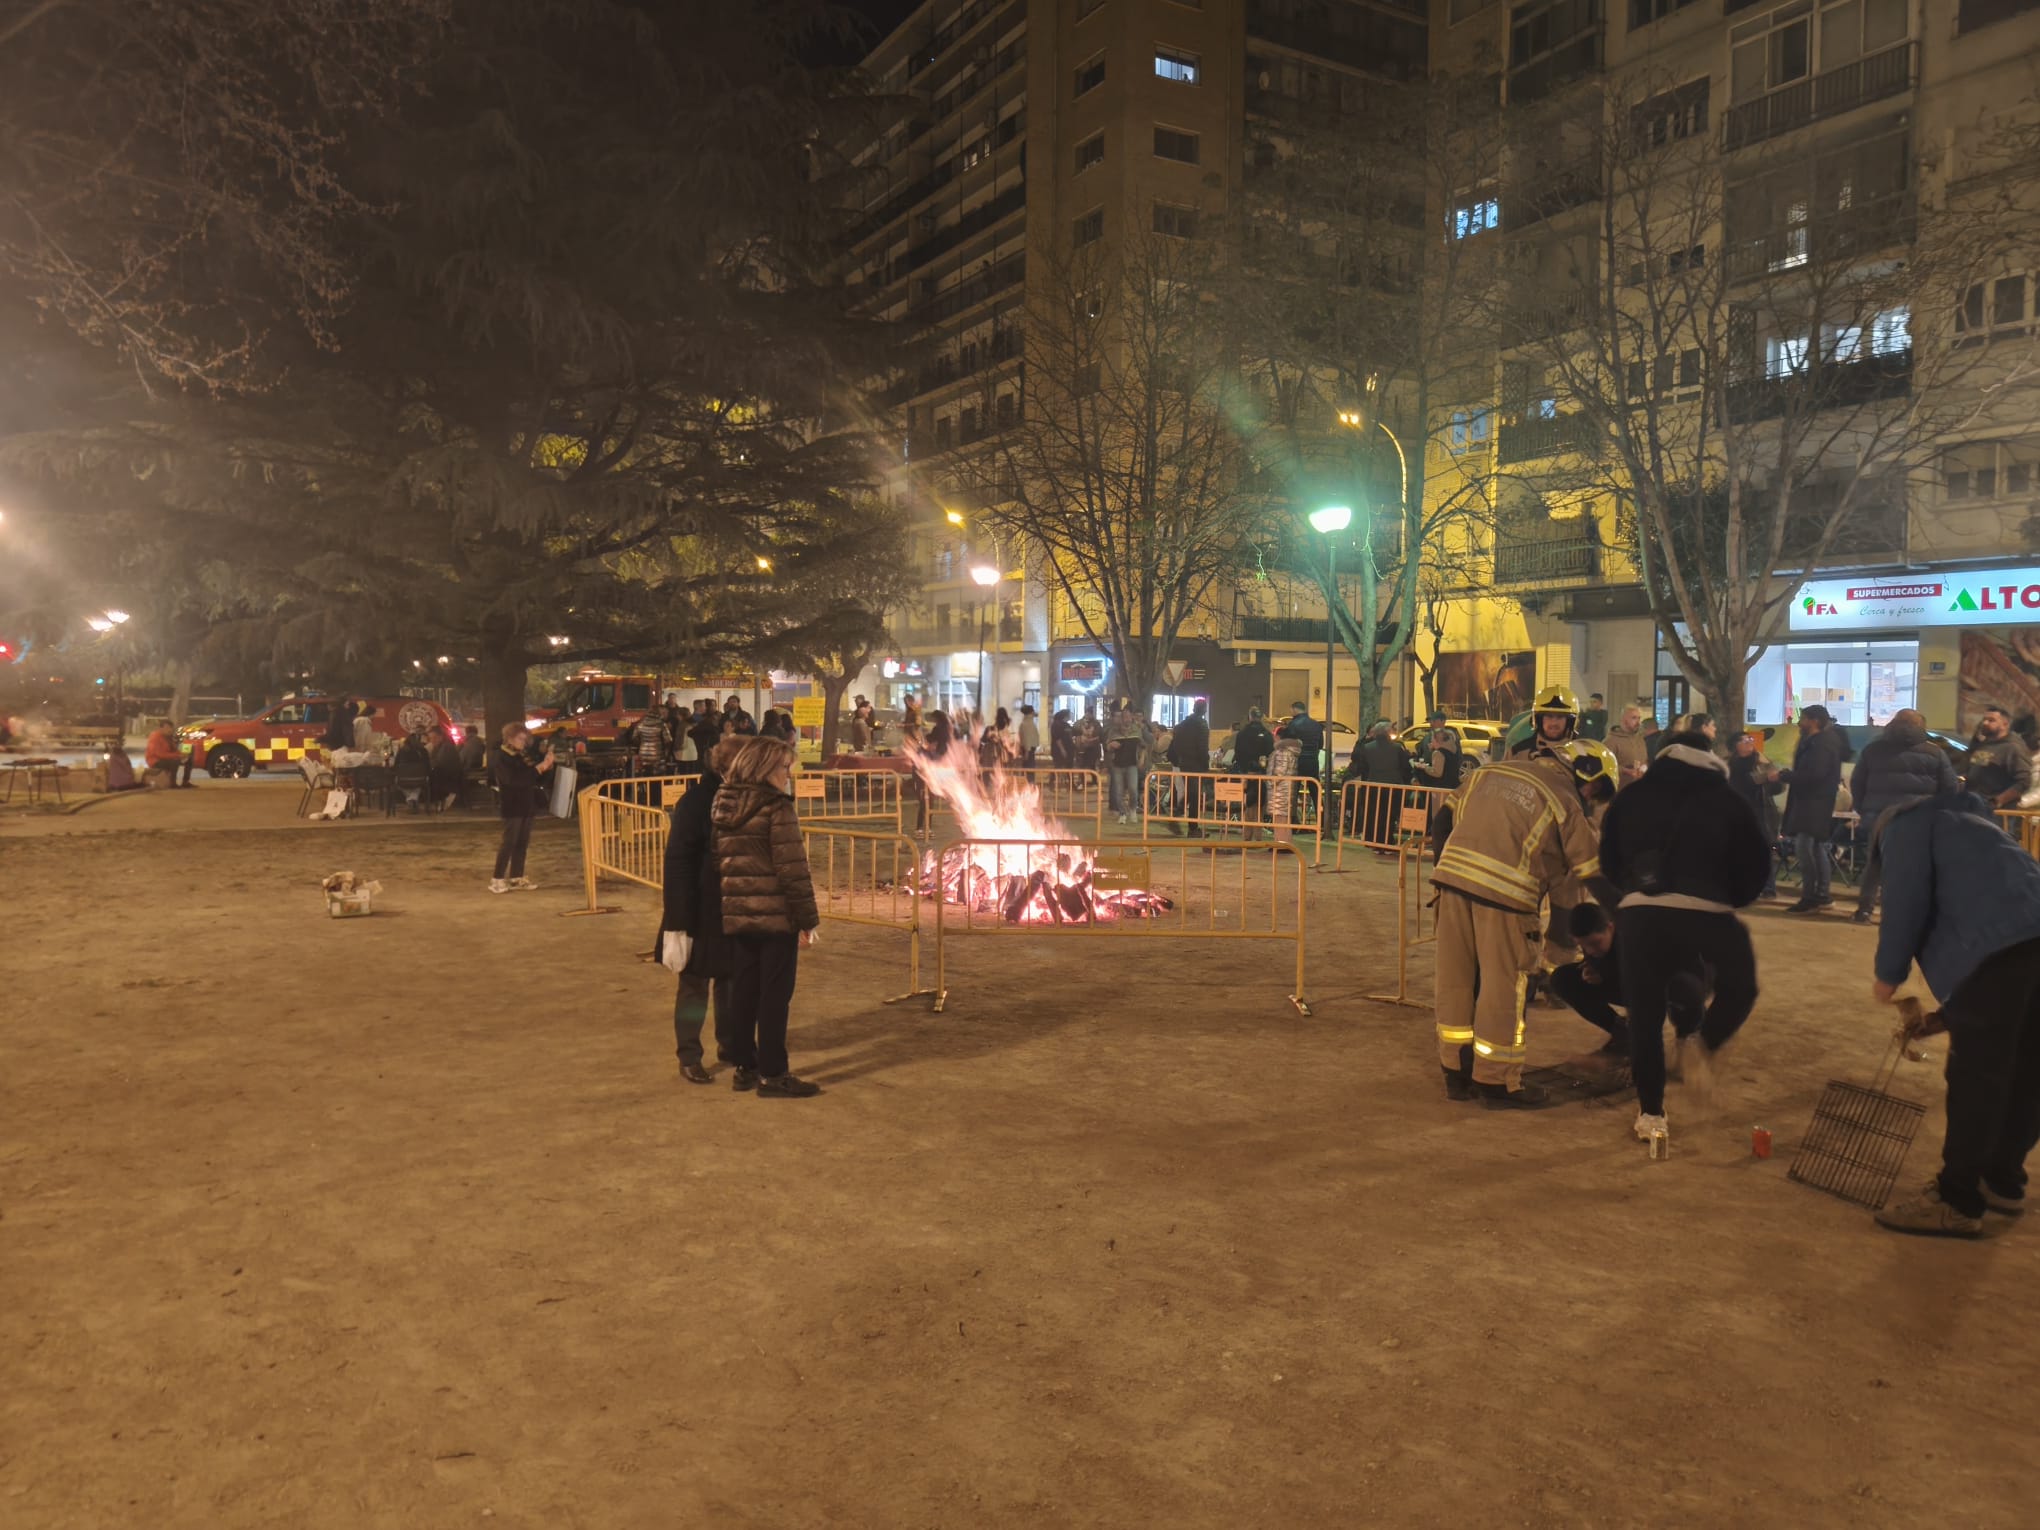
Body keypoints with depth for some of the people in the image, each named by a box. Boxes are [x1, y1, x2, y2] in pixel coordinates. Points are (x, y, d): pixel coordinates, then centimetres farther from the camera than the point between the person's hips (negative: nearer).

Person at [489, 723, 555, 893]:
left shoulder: (523, 756, 12)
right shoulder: (501, 758, -10)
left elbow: (537, 778, 16)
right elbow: (515, 779, -25)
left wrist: (546, 765, -2)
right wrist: (538, 768, -26)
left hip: (526, 805, 7)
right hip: (512, 807, -7)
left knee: (522, 843, 9)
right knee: (509, 843, -7)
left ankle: (516, 878, 15)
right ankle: (498, 880, -2)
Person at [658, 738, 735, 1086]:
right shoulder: (695, 802, -15)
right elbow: (678, 863, -15)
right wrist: (679, 920, -18)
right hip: (702, 910, -5)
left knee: (732, 980, 17)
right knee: (695, 983, 6)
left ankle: (730, 1044, 33)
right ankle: (689, 1057, 17)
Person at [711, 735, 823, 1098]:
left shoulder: (723, 808, 9)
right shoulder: (777, 808, -13)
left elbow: (719, 863, 14)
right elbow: (792, 868, -16)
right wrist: (808, 918, -11)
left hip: (735, 915, 7)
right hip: (776, 915, -7)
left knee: (743, 991, 14)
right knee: (775, 995, 0)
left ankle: (744, 1066, 21)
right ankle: (772, 1075, 5)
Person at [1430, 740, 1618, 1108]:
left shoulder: (1491, 771, 20)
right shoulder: (1564, 800, 4)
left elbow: (1446, 817, 20)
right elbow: (1593, 871, 4)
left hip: (1453, 874, 6)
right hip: (1504, 891, -6)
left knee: (1456, 980, 14)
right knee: (1502, 988, 6)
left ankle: (1457, 1074, 26)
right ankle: (1498, 1082, 16)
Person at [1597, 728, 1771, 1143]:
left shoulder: (1632, 797, 16)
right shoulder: (1726, 800, 12)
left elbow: (1609, 862, 17)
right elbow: (1755, 865, 13)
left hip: (1639, 913, 2)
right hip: (1707, 914, -1)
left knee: (1645, 1013, 9)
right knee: (1739, 987, 25)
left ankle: (1650, 1113, 12)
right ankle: (1704, 1049, 7)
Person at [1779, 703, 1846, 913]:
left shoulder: (1821, 744, -15)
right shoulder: (1813, 742, 17)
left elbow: (1814, 774, -25)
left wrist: (1783, 776, -20)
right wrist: (1787, 775, 5)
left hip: (1814, 803, -11)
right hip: (1809, 802, 11)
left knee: (1803, 847, -15)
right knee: (1816, 848, 15)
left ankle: (1809, 898, -15)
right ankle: (1821, 894, 21)